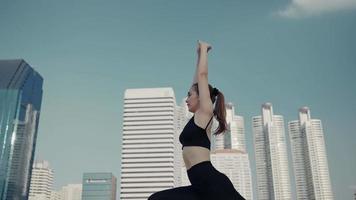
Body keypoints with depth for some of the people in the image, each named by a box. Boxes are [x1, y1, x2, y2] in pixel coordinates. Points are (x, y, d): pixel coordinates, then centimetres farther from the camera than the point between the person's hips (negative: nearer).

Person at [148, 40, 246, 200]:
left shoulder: (205, 112, 1)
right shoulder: (198, 118, 22)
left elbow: (202, 75, 2)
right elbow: (198, 82, 30)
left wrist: (203, 49, 15)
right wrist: (199, 54, 36)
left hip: (213, 183, -9)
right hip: (201, 187, 9)